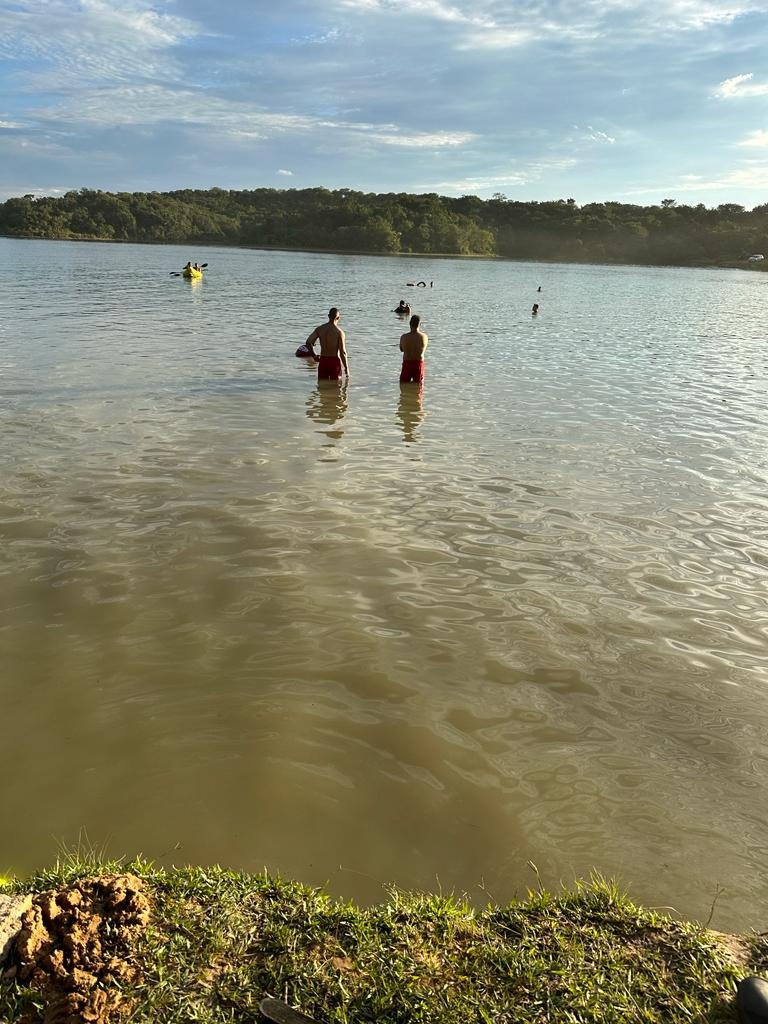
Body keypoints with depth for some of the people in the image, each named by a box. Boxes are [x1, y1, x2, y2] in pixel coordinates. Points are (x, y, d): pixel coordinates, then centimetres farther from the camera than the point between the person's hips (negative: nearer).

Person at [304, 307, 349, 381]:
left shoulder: (319, 329, 1)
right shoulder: (340, 332, -10)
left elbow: (308, 342, -8)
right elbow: (343, 352, -14)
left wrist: (314, 355, 7)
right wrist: (346, 368, -6)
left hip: (322, 361, 4)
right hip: (335, 361, -4)